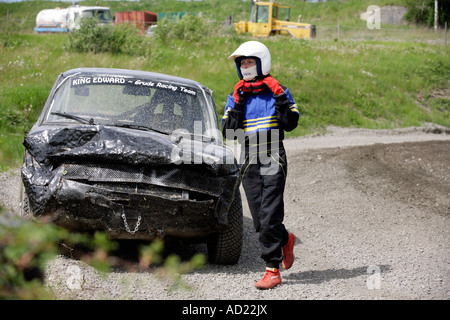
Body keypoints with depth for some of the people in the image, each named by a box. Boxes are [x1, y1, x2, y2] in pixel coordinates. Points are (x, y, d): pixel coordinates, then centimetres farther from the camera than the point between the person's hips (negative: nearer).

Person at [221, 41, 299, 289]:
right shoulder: (236, 97, 9)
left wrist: (280, 98, -15)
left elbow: (291, 124, -7)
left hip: (273, 160, -4)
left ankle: (273, 271, -10)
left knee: (269, 217, -12)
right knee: (260, 221, 6)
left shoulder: (277, 92, 3)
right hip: (249, 163, 4)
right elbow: (228, 133, 0)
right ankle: (285, 240, 34)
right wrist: (238, 106, -10)